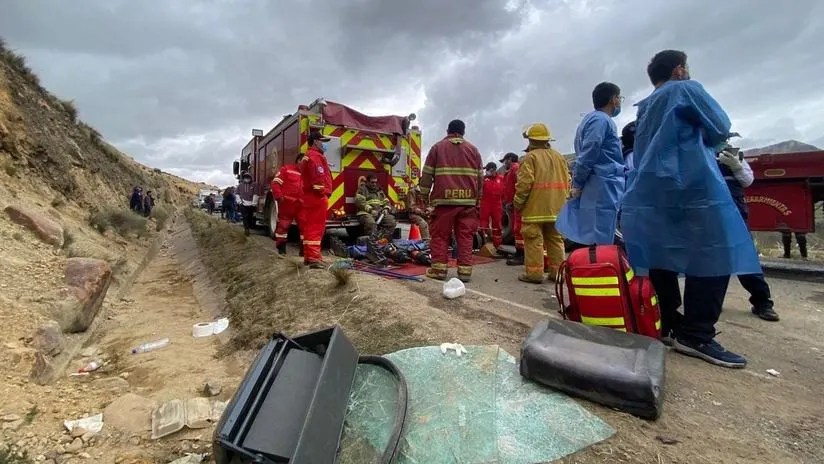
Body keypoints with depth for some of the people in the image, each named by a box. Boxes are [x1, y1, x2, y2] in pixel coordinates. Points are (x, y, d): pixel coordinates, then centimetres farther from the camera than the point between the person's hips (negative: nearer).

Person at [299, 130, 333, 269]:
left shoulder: (307, 157, 25)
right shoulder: (315, 156, -9)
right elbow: (318, 177, -23)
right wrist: (323, 192, -18)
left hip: (309, 197, 11)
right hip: (317, 197, -11)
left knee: (310, 226, 12)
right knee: (316, 227, -12)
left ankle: (309, 256, 18)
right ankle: (314, 257, -15)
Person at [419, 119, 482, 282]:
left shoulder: (437, 147, 9)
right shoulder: (473, 149, 15)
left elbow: (427, 174, 4)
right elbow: (480, 177, 14)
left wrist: (424, 195, 10)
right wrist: (478, 199, 19)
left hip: (444, 199, -2)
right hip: (468, 200, 2)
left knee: (440, 235, 4)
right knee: (465, 236, 4)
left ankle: (439, 269, 2)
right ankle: (465, 270, 4)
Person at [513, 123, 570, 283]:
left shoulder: (530, 157, -6)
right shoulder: (559, 157, 14)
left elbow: (524, 183, -14)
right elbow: (567, 182, 12)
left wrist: (518, 203, -5)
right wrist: (562, 201, 19)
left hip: (535, 208, -6)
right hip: (556, 209, 7)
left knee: (534, 240, -2)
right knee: (556, 240, 11)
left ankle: (534, 273, 0)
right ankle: (557, 272, 15)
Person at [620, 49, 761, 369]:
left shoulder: (645, 107, 23)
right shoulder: (687, 89, 3)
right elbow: (720, 129, 1)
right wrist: (700, 138, 20)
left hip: (652, 190, 8)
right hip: (693, 185, -8)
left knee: (662, 257, 8)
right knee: (713, 256, -6)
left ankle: (666, 325, 12)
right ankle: (696, 336, -7)